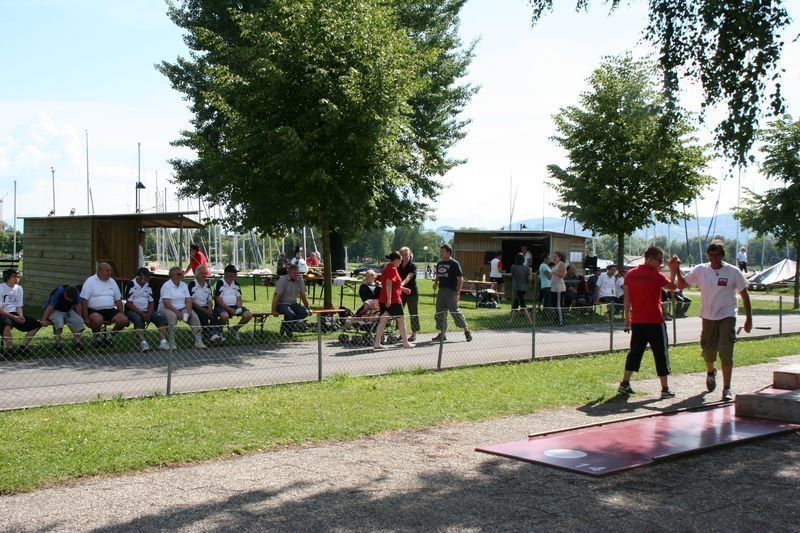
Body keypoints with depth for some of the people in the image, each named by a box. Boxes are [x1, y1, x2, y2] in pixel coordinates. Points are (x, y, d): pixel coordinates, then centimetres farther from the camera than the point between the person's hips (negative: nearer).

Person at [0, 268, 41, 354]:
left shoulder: (19, 289, 11)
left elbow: (19, 306, 12)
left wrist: (20, 316, -10)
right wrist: (14, 317, -20)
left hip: (15, 314, 7)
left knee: (37, 323, -3)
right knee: (7, 324, -41)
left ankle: (23, 346, -2)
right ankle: (9, 349, -27)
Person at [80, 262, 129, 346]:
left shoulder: (112, 282, 15)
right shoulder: (90, 281, -3)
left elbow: (118, 300, 19)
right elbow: (84, 300, -9)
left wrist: (121, 314, 9)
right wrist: (86, 318, -16)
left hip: (110, 310, 5)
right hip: (94, 310, -5)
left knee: (124, 319, -18)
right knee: (97, 319, -38)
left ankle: (110, 336, 7)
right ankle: (96, 337, -5)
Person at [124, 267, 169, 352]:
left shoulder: (148, 286, 13)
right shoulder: (131, 285, -8)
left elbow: (151, 302, 14)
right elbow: (129, 303, -12)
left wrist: (149, 314, -6)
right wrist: (141, 313, -18)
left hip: (146, 312, 6)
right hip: (132, 311, -6)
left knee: (161, 316, -18)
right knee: (138, 319, -39)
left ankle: (163, 341, -27)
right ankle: (143, 343, -47)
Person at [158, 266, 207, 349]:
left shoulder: (184, 285, 12)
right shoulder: (166, 286, -8)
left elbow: (188, 300, 5)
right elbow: (166, 303, -18)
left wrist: (188, 310, -15)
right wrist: (177, 312, -27)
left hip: (182, 308, 6)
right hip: (167, 308, -5)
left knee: (194, 316, -19)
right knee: (172, 316, -37)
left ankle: (198, 341, -16)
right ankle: (171, 343, -35)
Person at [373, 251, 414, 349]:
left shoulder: (387, 267, 16)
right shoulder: (392, 269, -14)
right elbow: (388, 284, -24)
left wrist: (403, 288, 34)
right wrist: (389, 298, -28)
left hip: (384, 300, 9)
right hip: (393, 299, -9)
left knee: (383, 321, 6)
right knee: (401, 320, 5)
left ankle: (377, 343, 2)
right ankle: (405, 343, 13)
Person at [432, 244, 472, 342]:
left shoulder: (454, 263, -6)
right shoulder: (439, 263, 15)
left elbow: (460, 279, -10)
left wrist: (458, 293, -17)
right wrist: (436, 281, 3)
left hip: (451, 291, -7)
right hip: (441, 290, 7)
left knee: (454, 311, -8)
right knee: (440, 312, 6)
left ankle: (467, 331, 6)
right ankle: (442, 334, 15)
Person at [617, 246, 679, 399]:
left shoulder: (630, 274, 4)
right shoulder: (656, 275, -11)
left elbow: (626, 297, 7)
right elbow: (672, 287, 0)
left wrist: (627, 317, 14)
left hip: (636, 321, 5)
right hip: (654, 321, -5)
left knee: (635, 351, 15)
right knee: (661, 353, 2)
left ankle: (625, 383, 15)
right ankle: (665, 389, 2)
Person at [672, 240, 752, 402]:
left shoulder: (733, 272, -5)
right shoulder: (700, 270, 0)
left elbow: (744, 294, 2)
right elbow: (682, 285, 5)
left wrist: (749, 319, 0)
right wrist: (677, 270, -12)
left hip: (727, 317, -3)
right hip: (708, 317, 3)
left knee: (726, 353, -12)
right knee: (708, 350, 12)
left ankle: (727, 389, -5)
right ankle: (710, 372, 46)